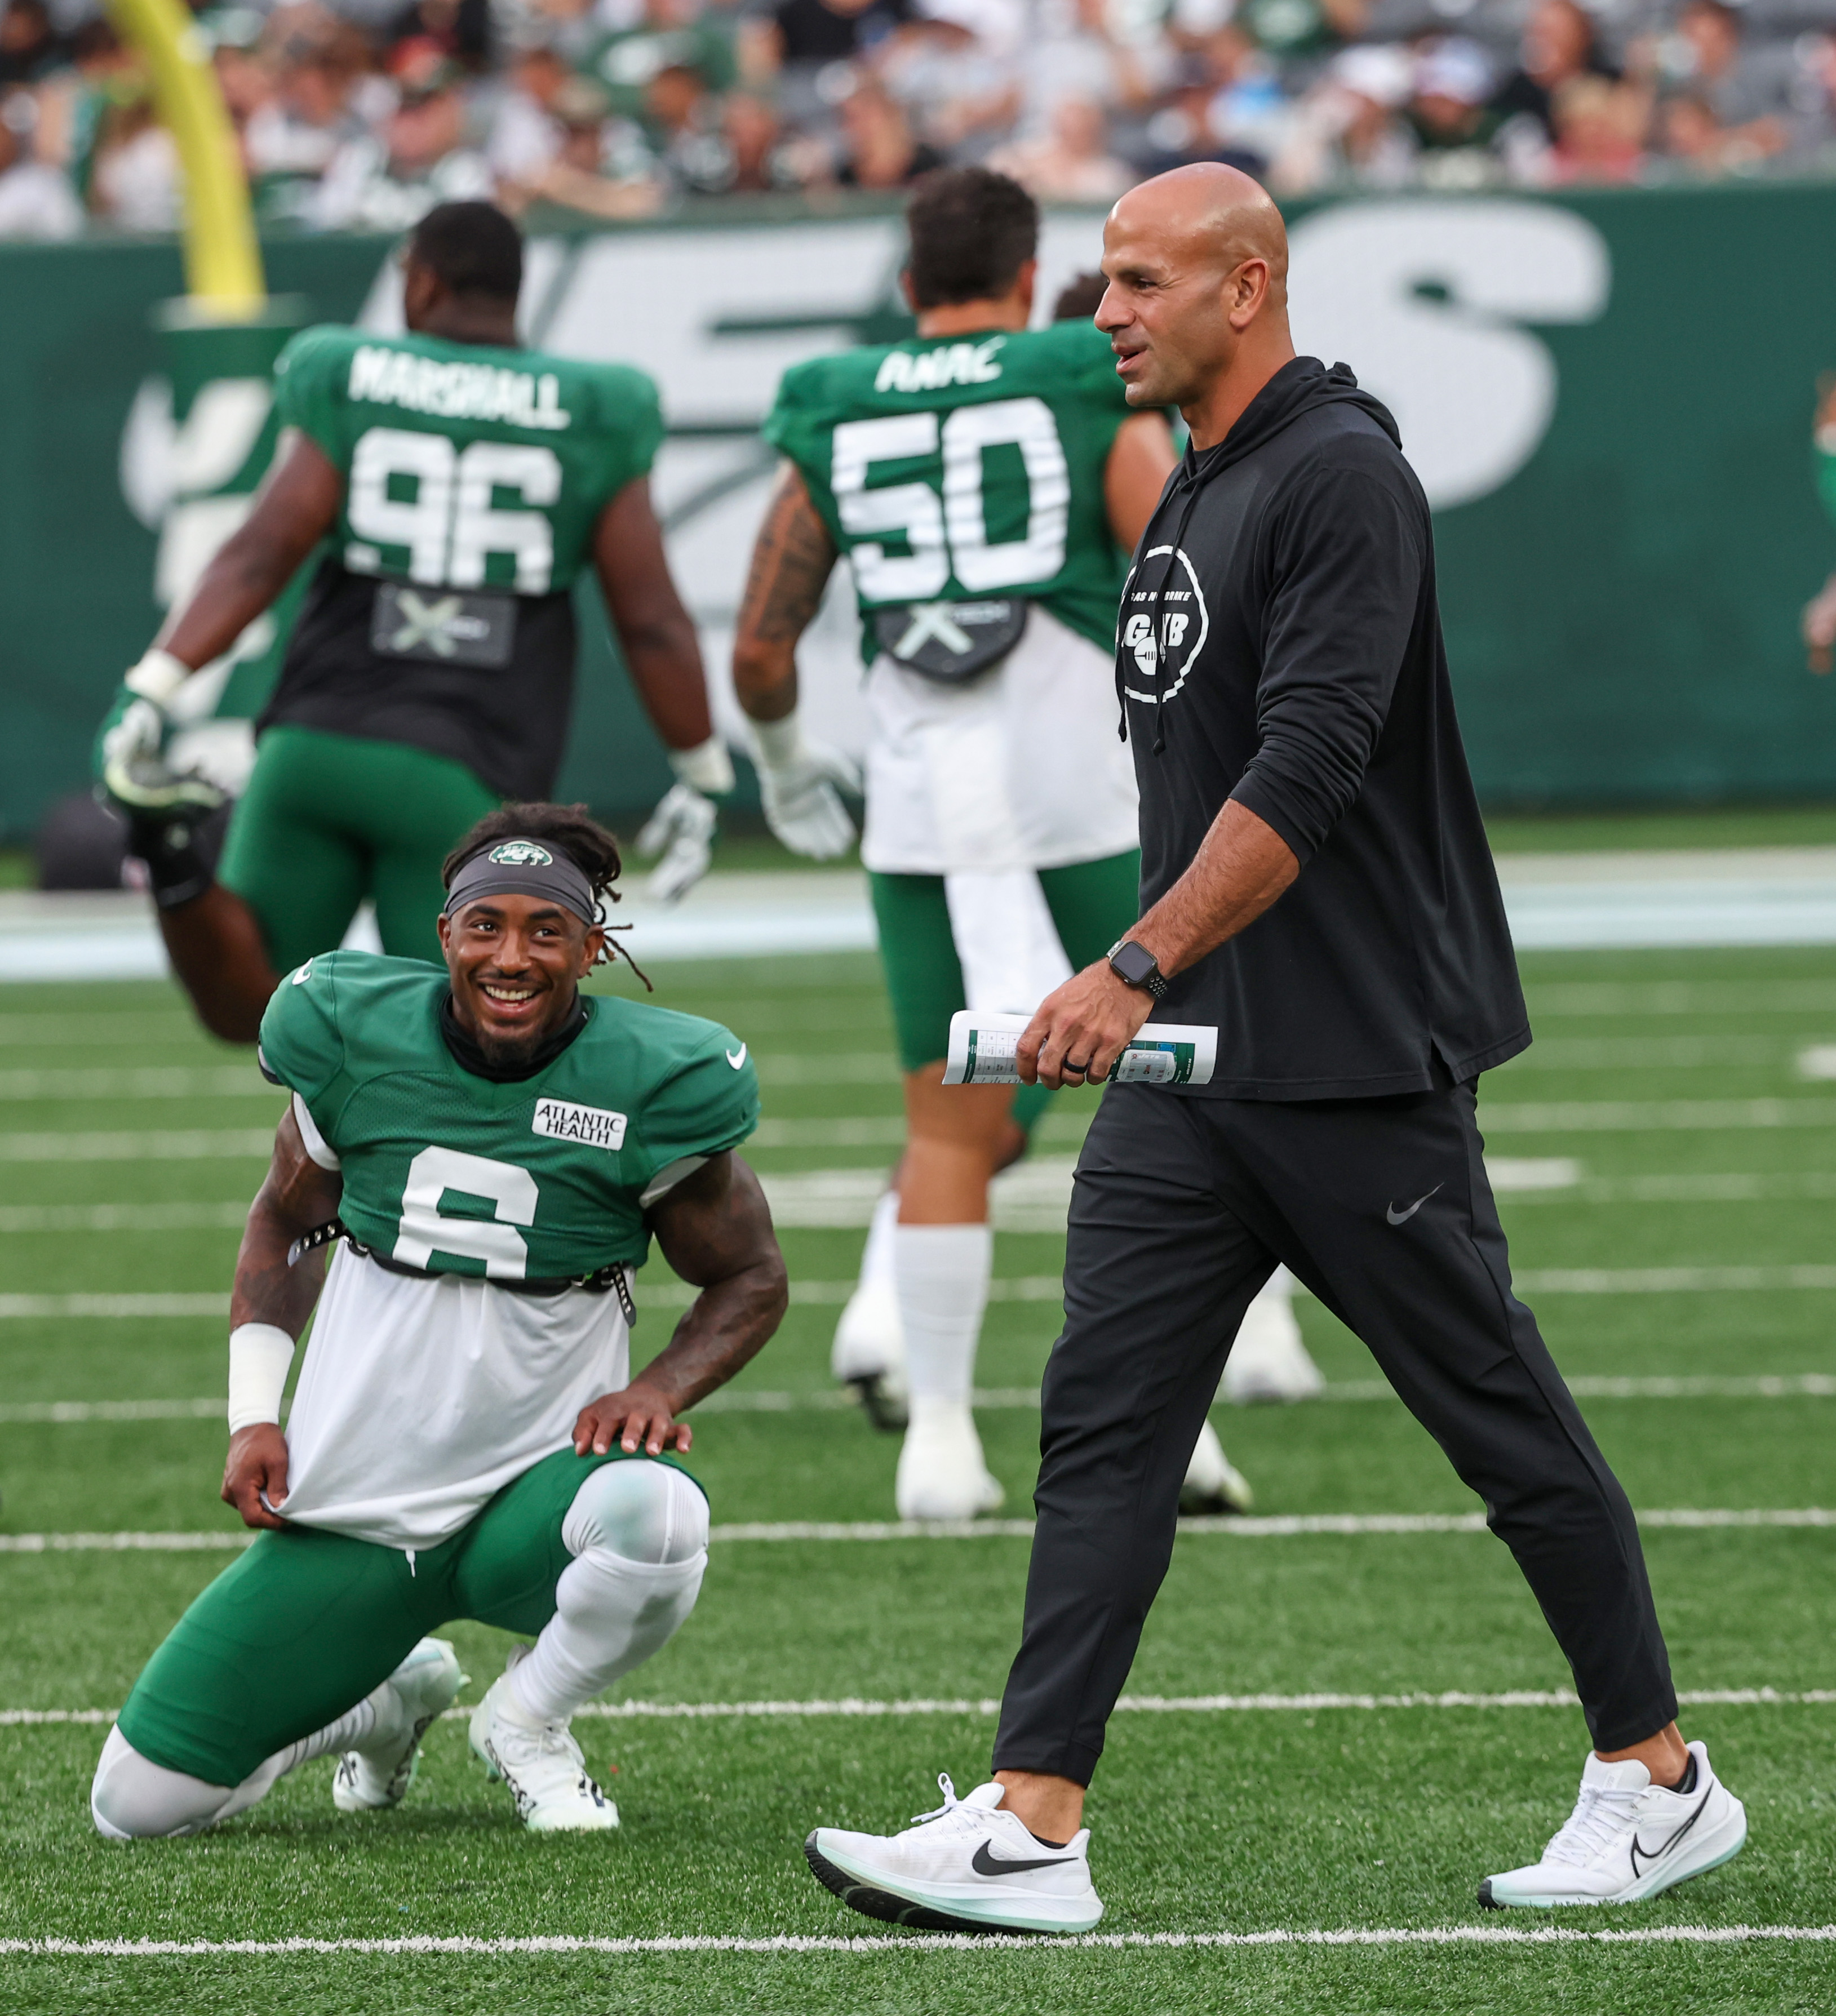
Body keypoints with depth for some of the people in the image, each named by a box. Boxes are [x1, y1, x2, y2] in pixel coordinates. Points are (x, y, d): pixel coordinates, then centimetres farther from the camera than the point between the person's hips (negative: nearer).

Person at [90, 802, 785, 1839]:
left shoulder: (653, 1082, -10)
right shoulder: (356, 1033, -4)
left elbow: (752, 1278, 4)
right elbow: (286, 1224, 13)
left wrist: (659, 1390, -15)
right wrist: (253, 1415, 1)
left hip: (536, 1484, -2)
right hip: (351, 1499, 2)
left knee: (656, 1514, -41)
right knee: (139, 1806, -3)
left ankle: (529, 1718, -5)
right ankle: (390, 1701, 29)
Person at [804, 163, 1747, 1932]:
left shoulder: (1340, 476, -14)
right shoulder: (1193, 492, 15)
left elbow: (1304, 775, -24)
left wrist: (1137, 967, -30)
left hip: (1356, 1063, -9)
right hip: (1189, 1061, 9)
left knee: (1500, 1419, 2)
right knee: (1101, 1418, -1)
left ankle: (1660, 1780, 16)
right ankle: (1031, 1829, -6)